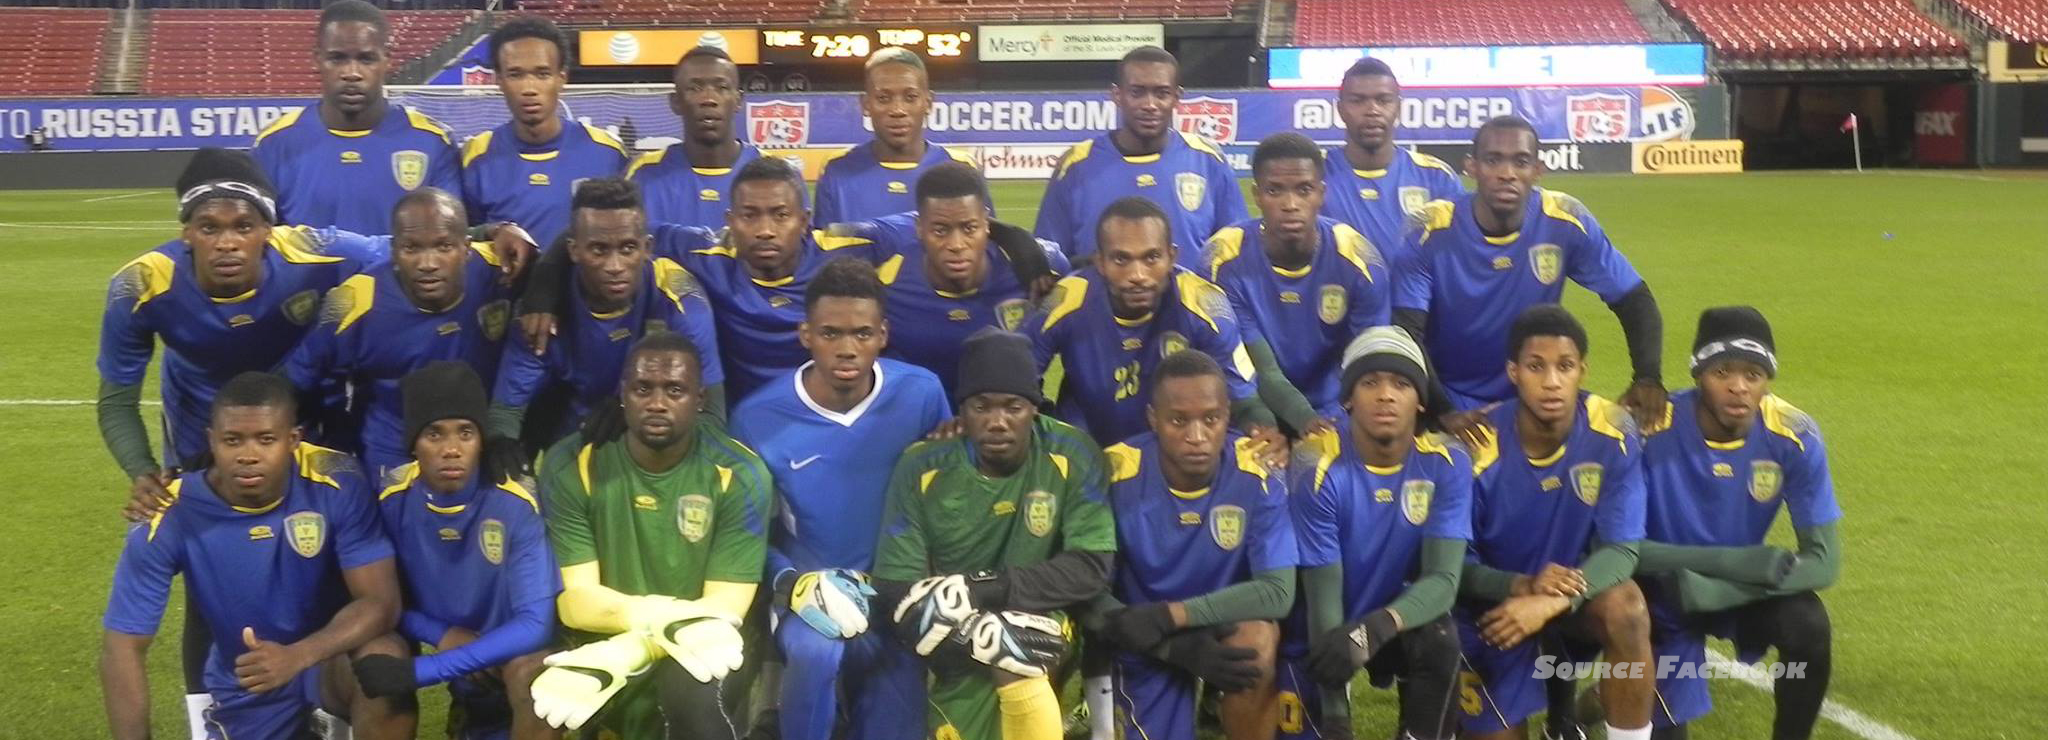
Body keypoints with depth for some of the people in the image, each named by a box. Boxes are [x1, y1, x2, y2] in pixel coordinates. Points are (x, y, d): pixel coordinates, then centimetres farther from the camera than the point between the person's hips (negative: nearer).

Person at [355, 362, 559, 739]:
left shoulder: (517, 504, -22)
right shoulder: (391, 499, -11)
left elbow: (534, 623, -26)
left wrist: (421, 670, -30)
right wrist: (442, 636, -19)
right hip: (461, 661, 5)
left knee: (531, 672, -33)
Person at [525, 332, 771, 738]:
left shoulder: (739, 474, -11)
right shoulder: (570, 466, -8)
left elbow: (724, 607, -14)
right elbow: (574, 601, -11)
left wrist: (625, 652, -31)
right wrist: (644, 614, -34)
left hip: (695, 645, -2)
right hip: (605, 640, 2)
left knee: (691, 688, -34)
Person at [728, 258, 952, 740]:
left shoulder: (922, 394, -6)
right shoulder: (758, 418, -9)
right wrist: (793, 584, -18)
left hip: (896, 589, 2)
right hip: (808, 590, -2)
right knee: (816, 651, -33)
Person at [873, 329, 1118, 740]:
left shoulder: (1072, 456, -12)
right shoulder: (923, 468, -12)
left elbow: (1091, 566, -14)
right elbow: (896, 591, -15)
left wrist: (988, 588, -25)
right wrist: (983, 635, -32)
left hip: (1038, 625, -2)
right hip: (958, 654, 2)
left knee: (1018, 663, -30)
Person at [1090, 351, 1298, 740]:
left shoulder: (1258, 474, -22)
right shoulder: (1116, 474, -21)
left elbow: (1278, 592, -23)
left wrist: (1169, 616, -30)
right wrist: (1177, 648, -29)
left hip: (1227, 619, -1)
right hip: (1150, 644, 1)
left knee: (1256, 642, -33)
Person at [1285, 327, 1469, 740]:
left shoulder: (1447, 463, -16)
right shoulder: (1318, 468, -24)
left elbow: (1443, 578, -22)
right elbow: (1322, 595, -24)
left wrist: (1379, 626, -44)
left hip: (1393, 618, 2)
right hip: (1322, 629, -1)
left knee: (1440, 639, -29)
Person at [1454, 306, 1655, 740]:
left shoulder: (1614, 433, -18)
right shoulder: (1478, 448, -21)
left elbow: (1622, 550, -19)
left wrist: (1552, 602, -35)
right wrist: (1522, 585, -33)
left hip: (1575, 592, 1)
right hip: (1495, 605, 0)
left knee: (1626, 608, -32)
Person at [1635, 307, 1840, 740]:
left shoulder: (1795, 437, -20)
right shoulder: (1650, 430, -27)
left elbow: (1823, 561, -19)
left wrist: (1710, 588, -31)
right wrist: (1739, 561, -31)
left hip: (1743, 587, 2)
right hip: (1663, 590, -1)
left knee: (1809, 627, -28)